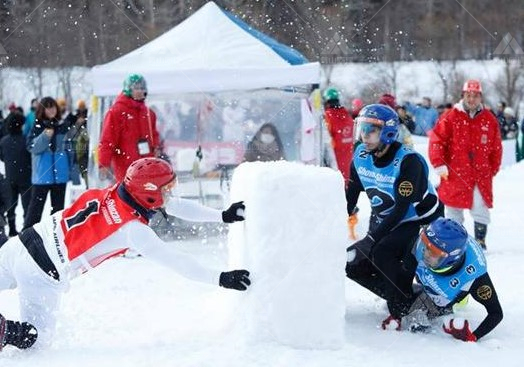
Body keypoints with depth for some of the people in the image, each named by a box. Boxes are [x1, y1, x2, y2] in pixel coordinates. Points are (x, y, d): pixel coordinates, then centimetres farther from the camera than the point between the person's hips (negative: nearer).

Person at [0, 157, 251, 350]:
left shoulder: (114, 192, 5)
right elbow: (175, 261, -15)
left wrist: (223, 216, 12)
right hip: (43, 276, -7)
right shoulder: (133, 228, -16)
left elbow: (177, 206, 12)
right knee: (36, 337, 9)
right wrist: (220, 278, -11)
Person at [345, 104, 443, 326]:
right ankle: (399, 297, 10)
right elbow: (350, 194, 4)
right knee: (354, 264, -3)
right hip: (384, 222, 8)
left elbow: (401, 208, -29)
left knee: (380, 253, -29)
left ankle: (404, 308, -15)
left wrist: (371, 239, -32)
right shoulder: (361, 155, -6)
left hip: (422, 221, -7)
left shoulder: (408, 161, -26)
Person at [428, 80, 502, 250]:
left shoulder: (489, 120, 5)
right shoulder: (450, 118, -3)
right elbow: (436, 140, -5)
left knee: (481, 209, -3)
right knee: (454, 210, 7)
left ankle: (480, 241, 10)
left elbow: (496, 147, 11)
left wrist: (493, 170, 10)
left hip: (481, 174, 1)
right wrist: (439, 165, -10)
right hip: (455, 174, -1)